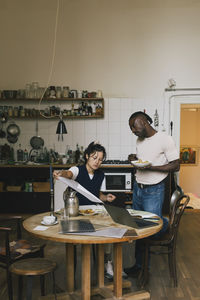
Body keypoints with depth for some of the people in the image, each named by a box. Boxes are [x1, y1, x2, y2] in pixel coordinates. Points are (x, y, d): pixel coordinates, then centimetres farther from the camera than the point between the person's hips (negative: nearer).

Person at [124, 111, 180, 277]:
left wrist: (151, 167, -23)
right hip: (138, 188, 7)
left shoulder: (165, 139, -13)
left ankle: (166, 223, 27)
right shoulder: (139, 140, 9)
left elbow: (176, 165, -13)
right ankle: (139, 265, 26)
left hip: (153, 191, -7)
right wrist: (134, 158, 1)